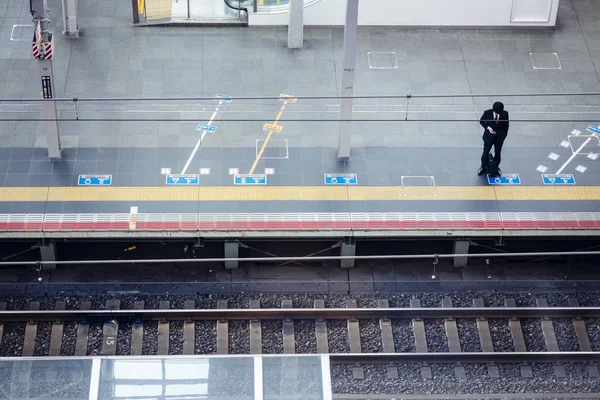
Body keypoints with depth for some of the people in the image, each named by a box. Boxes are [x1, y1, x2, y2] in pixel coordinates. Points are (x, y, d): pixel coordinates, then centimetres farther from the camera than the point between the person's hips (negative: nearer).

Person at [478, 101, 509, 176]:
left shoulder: (505, 114, -16)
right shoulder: (487, 113, -20)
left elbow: (506, 125, -1)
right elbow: (481, 121, -4)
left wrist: (504, 135, 3)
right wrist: (488, 127, -20)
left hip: (499, 137, 1)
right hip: (489, 136, -1)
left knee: (498, 153, 14)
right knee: (485, 152, 11)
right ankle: (483, 167, 32)